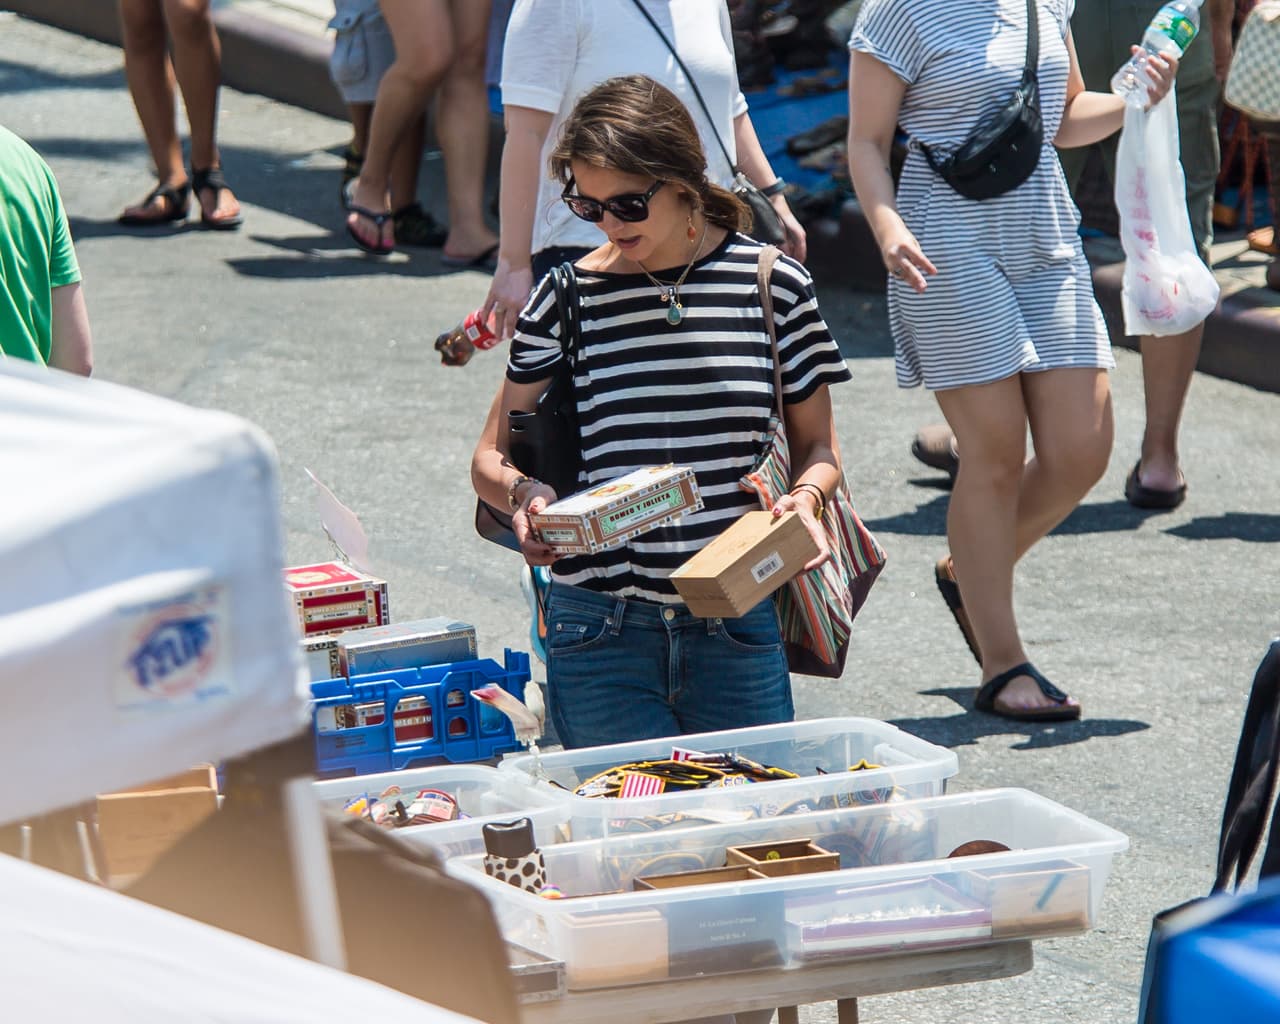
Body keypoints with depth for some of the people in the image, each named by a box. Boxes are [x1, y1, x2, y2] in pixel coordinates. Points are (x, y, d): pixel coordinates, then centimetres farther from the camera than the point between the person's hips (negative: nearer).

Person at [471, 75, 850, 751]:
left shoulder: (773, 285, 1)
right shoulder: (565, 298, 1)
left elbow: (817, 447, 11)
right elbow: (491, 460, 7)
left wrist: (805, 499, -11)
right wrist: (522, 493, -15)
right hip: (601, 634, -1)